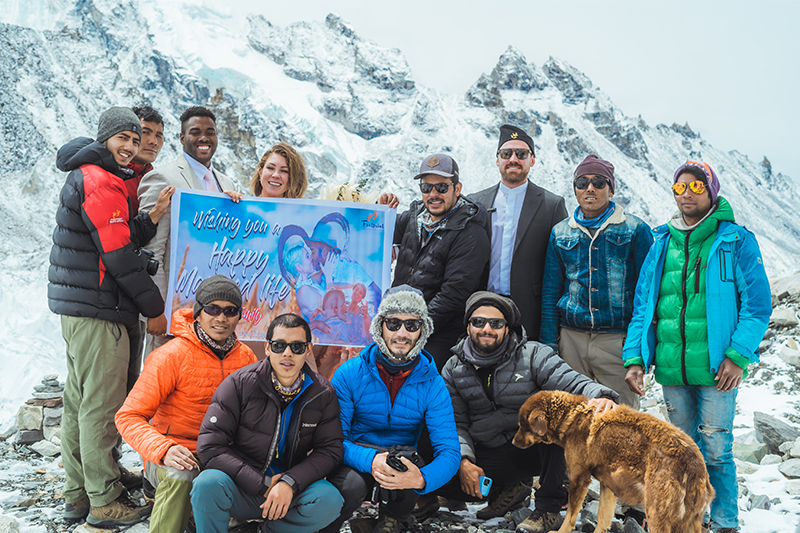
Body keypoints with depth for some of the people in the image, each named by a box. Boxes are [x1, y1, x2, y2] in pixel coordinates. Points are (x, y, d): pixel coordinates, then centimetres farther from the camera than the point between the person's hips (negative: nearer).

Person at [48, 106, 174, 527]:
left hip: (78, 308, 11)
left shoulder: (87, 177, 19)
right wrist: (156, 307, -9)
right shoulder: (101, 182, -14)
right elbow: (119, 258, -17)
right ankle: (104, 503, 6)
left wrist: (152, 217, -3)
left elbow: (124, 241, 13)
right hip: (97, 311, -11)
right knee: (102, 407, -3)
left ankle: (77, 497, 25)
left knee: (79, 403, 15)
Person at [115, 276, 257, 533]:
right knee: (182, 475, -37)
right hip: (174, 455, -5)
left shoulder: (245, 357, 4)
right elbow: (129, 417, -13)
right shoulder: (171, 356, -11)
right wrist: (163, 449, -31)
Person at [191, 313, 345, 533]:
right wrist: (263, 484, -18)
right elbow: (210, 445, -12)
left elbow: (330, 449, -3)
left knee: (330, 500, -27)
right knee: (208, 484, -33)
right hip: (243, 487, -2)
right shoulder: (240, 383, -9)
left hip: (292, 489, 2)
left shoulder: (323, 394, -2)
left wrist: (290, 482, -22)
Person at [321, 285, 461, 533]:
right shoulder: (349, 373, -11)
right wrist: (371, 460, -37)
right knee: (351, 483, -35)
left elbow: (449, 451, -15)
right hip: (357, 459, -1)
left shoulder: (433, 384, -8)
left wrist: (422, 479, -39)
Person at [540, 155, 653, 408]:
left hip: (618, 340, -2)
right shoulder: (560, 233, 11)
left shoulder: (635, 230, 2)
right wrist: (549, 345, 7)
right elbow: (550, 293, 13)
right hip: (571, 338, 3)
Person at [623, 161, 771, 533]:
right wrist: (635, 357, 0)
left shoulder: (737, 241, 0)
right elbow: (643, 307, 10)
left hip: (716, 368, -4)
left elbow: (757, 304, -4)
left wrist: (738, 355, -15)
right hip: (671, 369, 4)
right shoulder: (661, 246, 11)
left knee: (716, 451, 0)